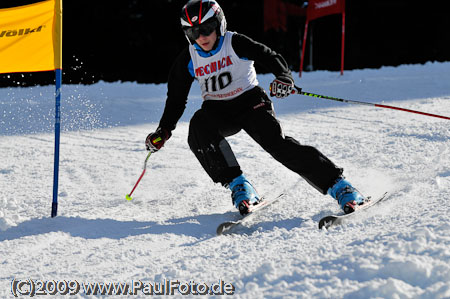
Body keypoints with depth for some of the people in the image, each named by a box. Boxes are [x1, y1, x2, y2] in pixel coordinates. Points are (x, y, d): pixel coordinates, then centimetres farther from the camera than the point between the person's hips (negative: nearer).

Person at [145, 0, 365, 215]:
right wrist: (164, 130, -6)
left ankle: (337, 185, -25)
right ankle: (237, 184, -28)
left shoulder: (235, 43, -12)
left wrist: (284, 77, -38)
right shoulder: (188, 61, -3)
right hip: (217, 110, 3)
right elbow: (176, 99, 5)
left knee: (275, 142, -25)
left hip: (249, 101, -3)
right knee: (199, 126, -31)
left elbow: (270, 57, -16)